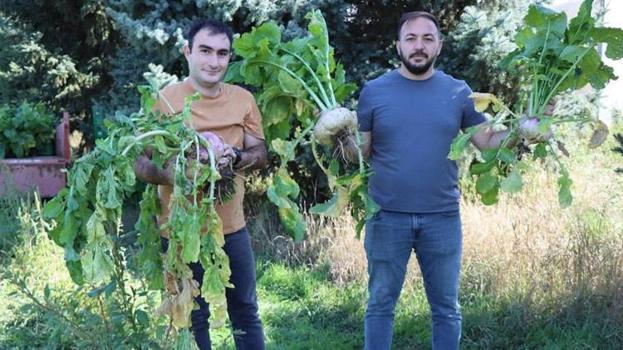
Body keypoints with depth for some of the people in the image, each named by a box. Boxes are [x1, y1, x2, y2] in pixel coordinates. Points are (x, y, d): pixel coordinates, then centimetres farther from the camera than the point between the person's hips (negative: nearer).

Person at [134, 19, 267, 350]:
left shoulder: (243, 99, 2)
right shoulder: (164, 99, -10)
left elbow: (260, 153, 5)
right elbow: (141, 164, -11)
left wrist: (236, 157, -18)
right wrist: (174, 175, -31)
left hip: (232, 226, 4)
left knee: (246, 311, 16)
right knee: (193, 318, 10)